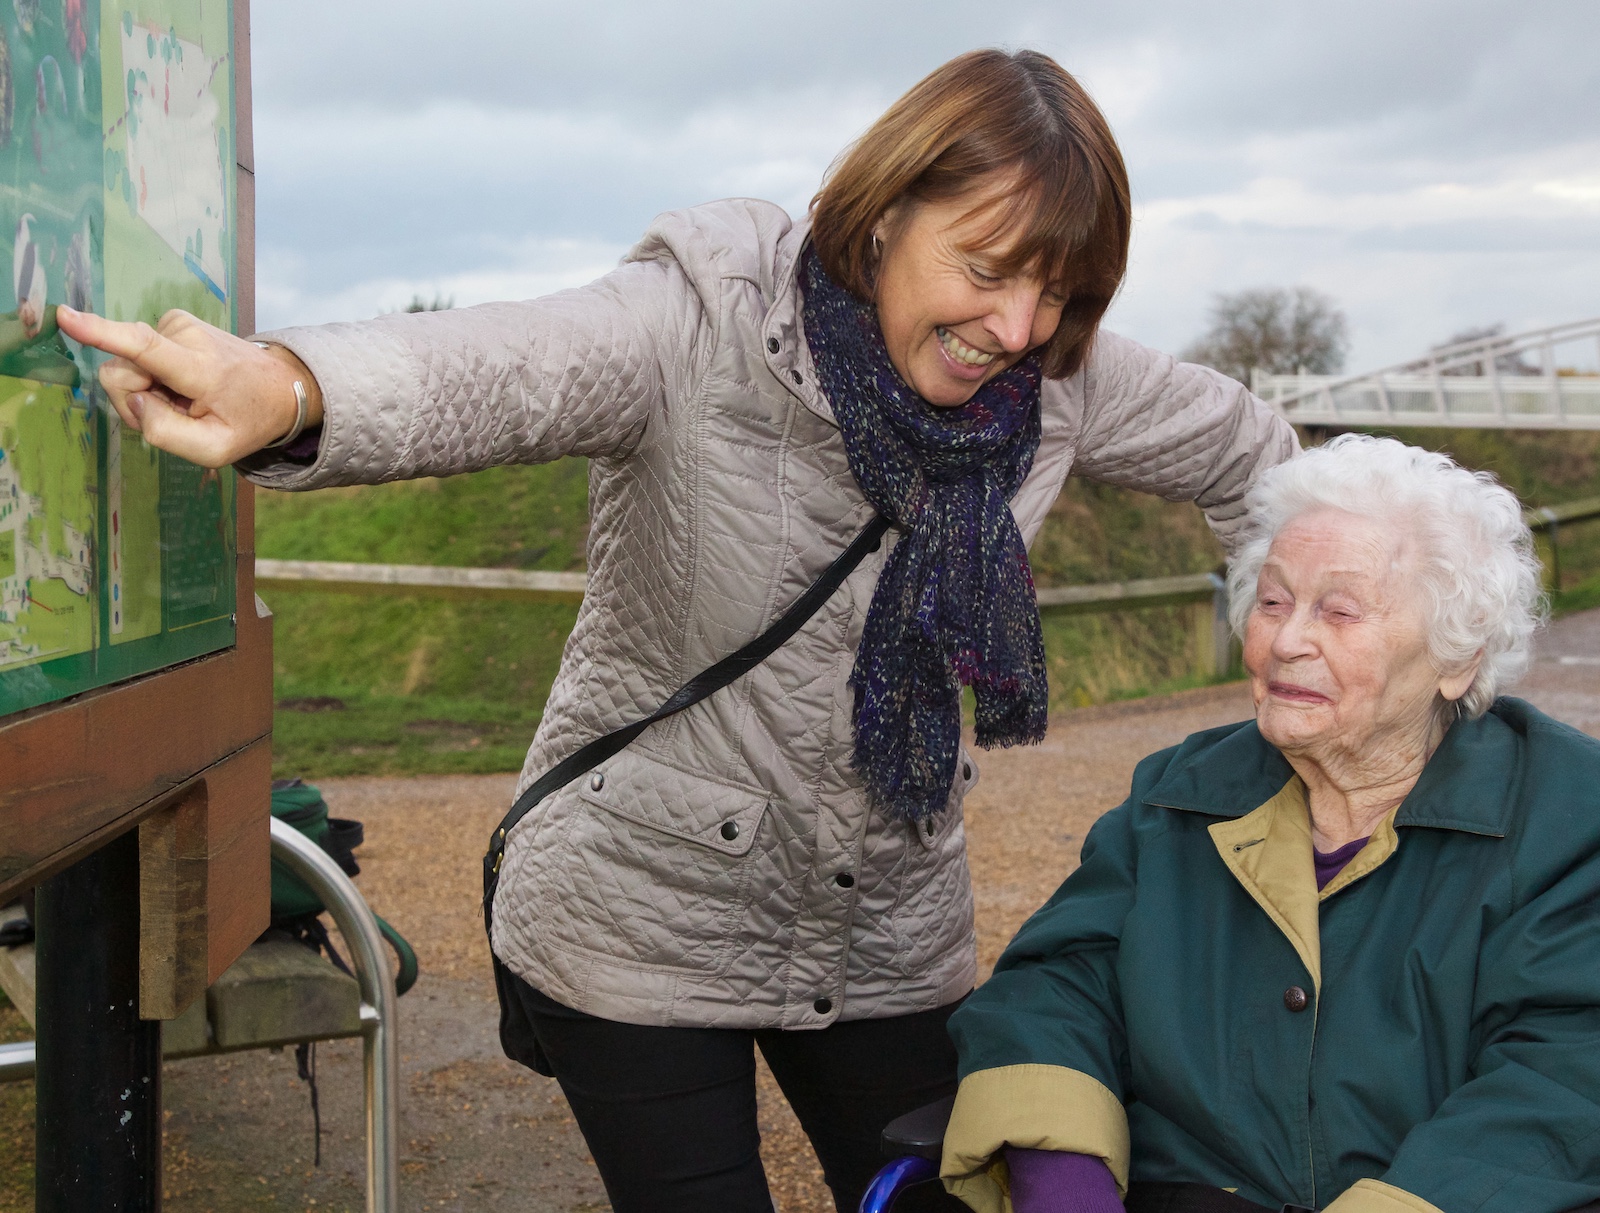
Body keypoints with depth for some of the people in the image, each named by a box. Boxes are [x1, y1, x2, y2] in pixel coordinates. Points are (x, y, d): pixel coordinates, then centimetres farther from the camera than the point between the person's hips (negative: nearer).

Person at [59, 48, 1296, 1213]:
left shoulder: (1057, 377, -6)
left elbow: (1243, 450, 11)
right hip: (640, 924, -4)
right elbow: (489, 369, -41)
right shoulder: (704, 330, -22)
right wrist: (283, 386, -60)